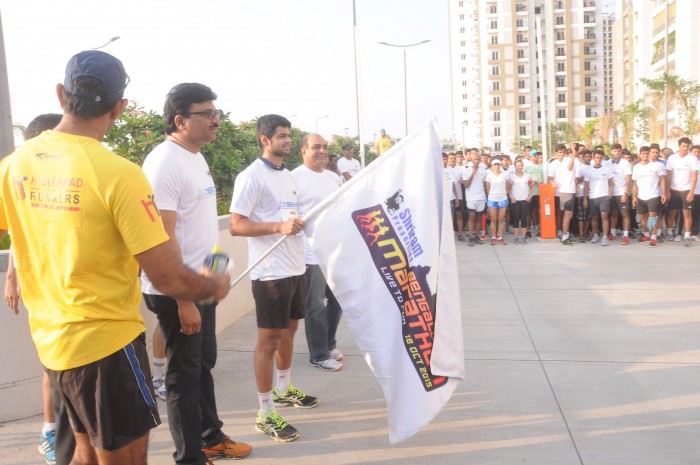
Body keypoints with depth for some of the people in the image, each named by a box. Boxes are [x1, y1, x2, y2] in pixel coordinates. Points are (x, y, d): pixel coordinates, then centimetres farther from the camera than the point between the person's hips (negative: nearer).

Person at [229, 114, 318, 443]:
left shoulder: (287, 175, 14)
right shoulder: (251, 176, -13)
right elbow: (236, 226, -19)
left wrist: (302, 222, 8)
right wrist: (279, 226, -28)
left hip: (296, 267, 9)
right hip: (270, 272, -9)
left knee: (289, 329, 19)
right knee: (269, 339, -1)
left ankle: (284, 390, 38)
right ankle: (265, 414, 11)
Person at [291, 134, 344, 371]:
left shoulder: (333, 178, 14)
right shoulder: (295, 177, -10)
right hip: (311, 254, -8)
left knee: (337, 301, 17)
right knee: (315, 306, 3)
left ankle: (329, 344, 36)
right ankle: (318, 355, 17)